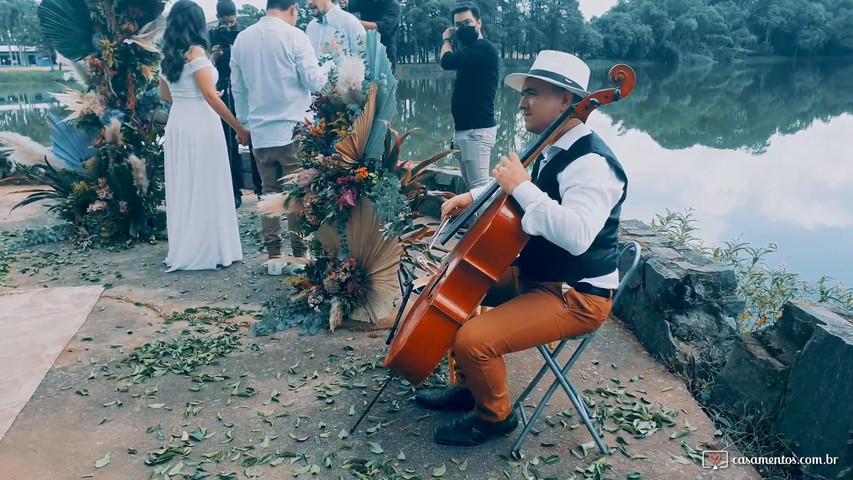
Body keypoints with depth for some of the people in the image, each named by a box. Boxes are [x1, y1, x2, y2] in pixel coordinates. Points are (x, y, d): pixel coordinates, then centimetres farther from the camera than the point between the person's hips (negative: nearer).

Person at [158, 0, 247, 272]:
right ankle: (209, 250, 8)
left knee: (183, 188, 13)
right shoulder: (196, 51, -11)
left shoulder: (167, 55, 11)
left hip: (176, 125, 7)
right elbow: (210, 96, -17)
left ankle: (183, 250, 22)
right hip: (201, 125, -7)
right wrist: (239, 127, -15)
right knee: (206, 188, 0)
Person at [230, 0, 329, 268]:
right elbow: (313, 81, -5)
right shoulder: (295, 36, -7)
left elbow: (237, 88, 14)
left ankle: (273, 254, 11)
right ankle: (299, 253, 5)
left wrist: (245, 121, 24)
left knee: (269, 191, 9)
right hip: (293, 129, -5)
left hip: (260, 130, 5)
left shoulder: (242, 39, 9)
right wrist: (328, 67, 14)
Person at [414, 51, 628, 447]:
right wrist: (474, 196, 7)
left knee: (472, 340, -24)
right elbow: (511, 191, 24)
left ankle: (495, 416, 8)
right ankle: (468, 386, 28)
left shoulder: (592, 163, -25)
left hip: (576, 296, -10)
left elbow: (576, 234, -42)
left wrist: (521, 187, -33)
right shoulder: (552, 149, 4)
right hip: (532, 274, 10)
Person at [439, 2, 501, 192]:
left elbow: (446, 61, -18)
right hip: (463, 129, 10)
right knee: (470, 187, 12)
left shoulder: (484, 48, -13)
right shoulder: (470, 50, 19)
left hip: (477, 131, -10)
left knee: (479, 188, -13)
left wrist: (446, 40, -2)